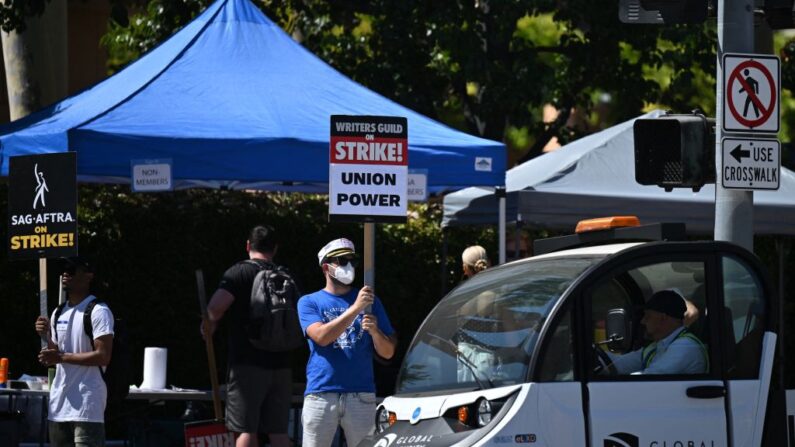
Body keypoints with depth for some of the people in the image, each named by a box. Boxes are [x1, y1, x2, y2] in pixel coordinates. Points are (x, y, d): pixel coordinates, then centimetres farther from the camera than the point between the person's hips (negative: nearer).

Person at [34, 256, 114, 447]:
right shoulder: (58, 314, 18)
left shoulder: (98, 312, -9)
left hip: (87, 404, -9)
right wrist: (46, 337, 0)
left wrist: (61, 357, -17)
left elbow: (103, 357, -17)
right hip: (59, 403, 9)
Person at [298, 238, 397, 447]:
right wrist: (355, 308, -16)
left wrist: (375, 331, -10)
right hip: (321, 394, -2)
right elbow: (321, 336, -11)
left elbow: (388, 352, 11)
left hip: (361, 396, 2)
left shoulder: (370, 301, 15)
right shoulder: (309, 302, 9)